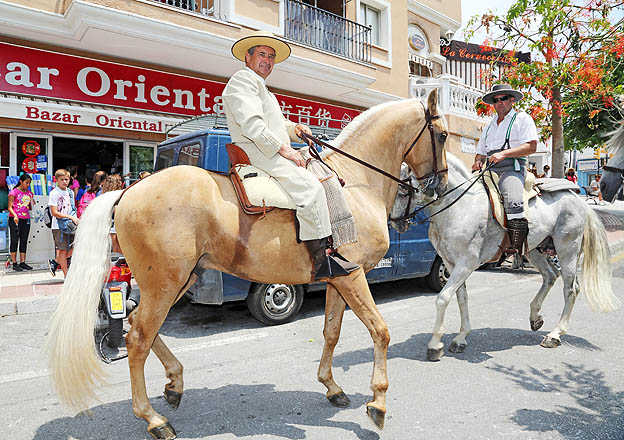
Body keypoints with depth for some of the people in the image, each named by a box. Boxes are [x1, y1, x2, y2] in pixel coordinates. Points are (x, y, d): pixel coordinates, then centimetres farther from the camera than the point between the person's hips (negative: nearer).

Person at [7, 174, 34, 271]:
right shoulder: (14, 192, -3)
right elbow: (10, 207, -7)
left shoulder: (29, 193, 12)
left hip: (26, 219, 5)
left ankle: (23, 263, 11)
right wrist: (15, 216, -22)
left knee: (24, 241, 6)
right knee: (14, 240, 0)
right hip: (15, 219, -5)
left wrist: (31, 205, -2)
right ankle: (14, 263, 4)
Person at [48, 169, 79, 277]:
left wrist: (75, 218, 2)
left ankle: (55, 262, 23)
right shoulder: (54, 193, -8)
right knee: (63, 250, 0)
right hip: (59, 226, -6)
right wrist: (71, 217, -20)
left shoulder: (70, 192, 11)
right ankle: (66, 275, 9)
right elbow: (54, 212, -15)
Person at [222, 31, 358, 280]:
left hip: (272, 154, 11)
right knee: (309, 185, -27)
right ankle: (322, 259, -29)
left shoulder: (262, 88, 31)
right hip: (256, 155, -11)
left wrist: (293, 128, 13)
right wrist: (283, 149, -19)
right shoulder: (243, 79, -3)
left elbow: (276, 123, 36)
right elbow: (251, 123, -18)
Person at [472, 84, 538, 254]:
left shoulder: (522, 118, 10)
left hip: (512, 167, -6)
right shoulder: (489, 126, 30)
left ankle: (516, 249, -33)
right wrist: (478, 161, 2)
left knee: (514, 203, -33)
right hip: (489, 170, 6)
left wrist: (503, 154, -17)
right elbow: (480, 152, 28)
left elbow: (531, 146, -4)